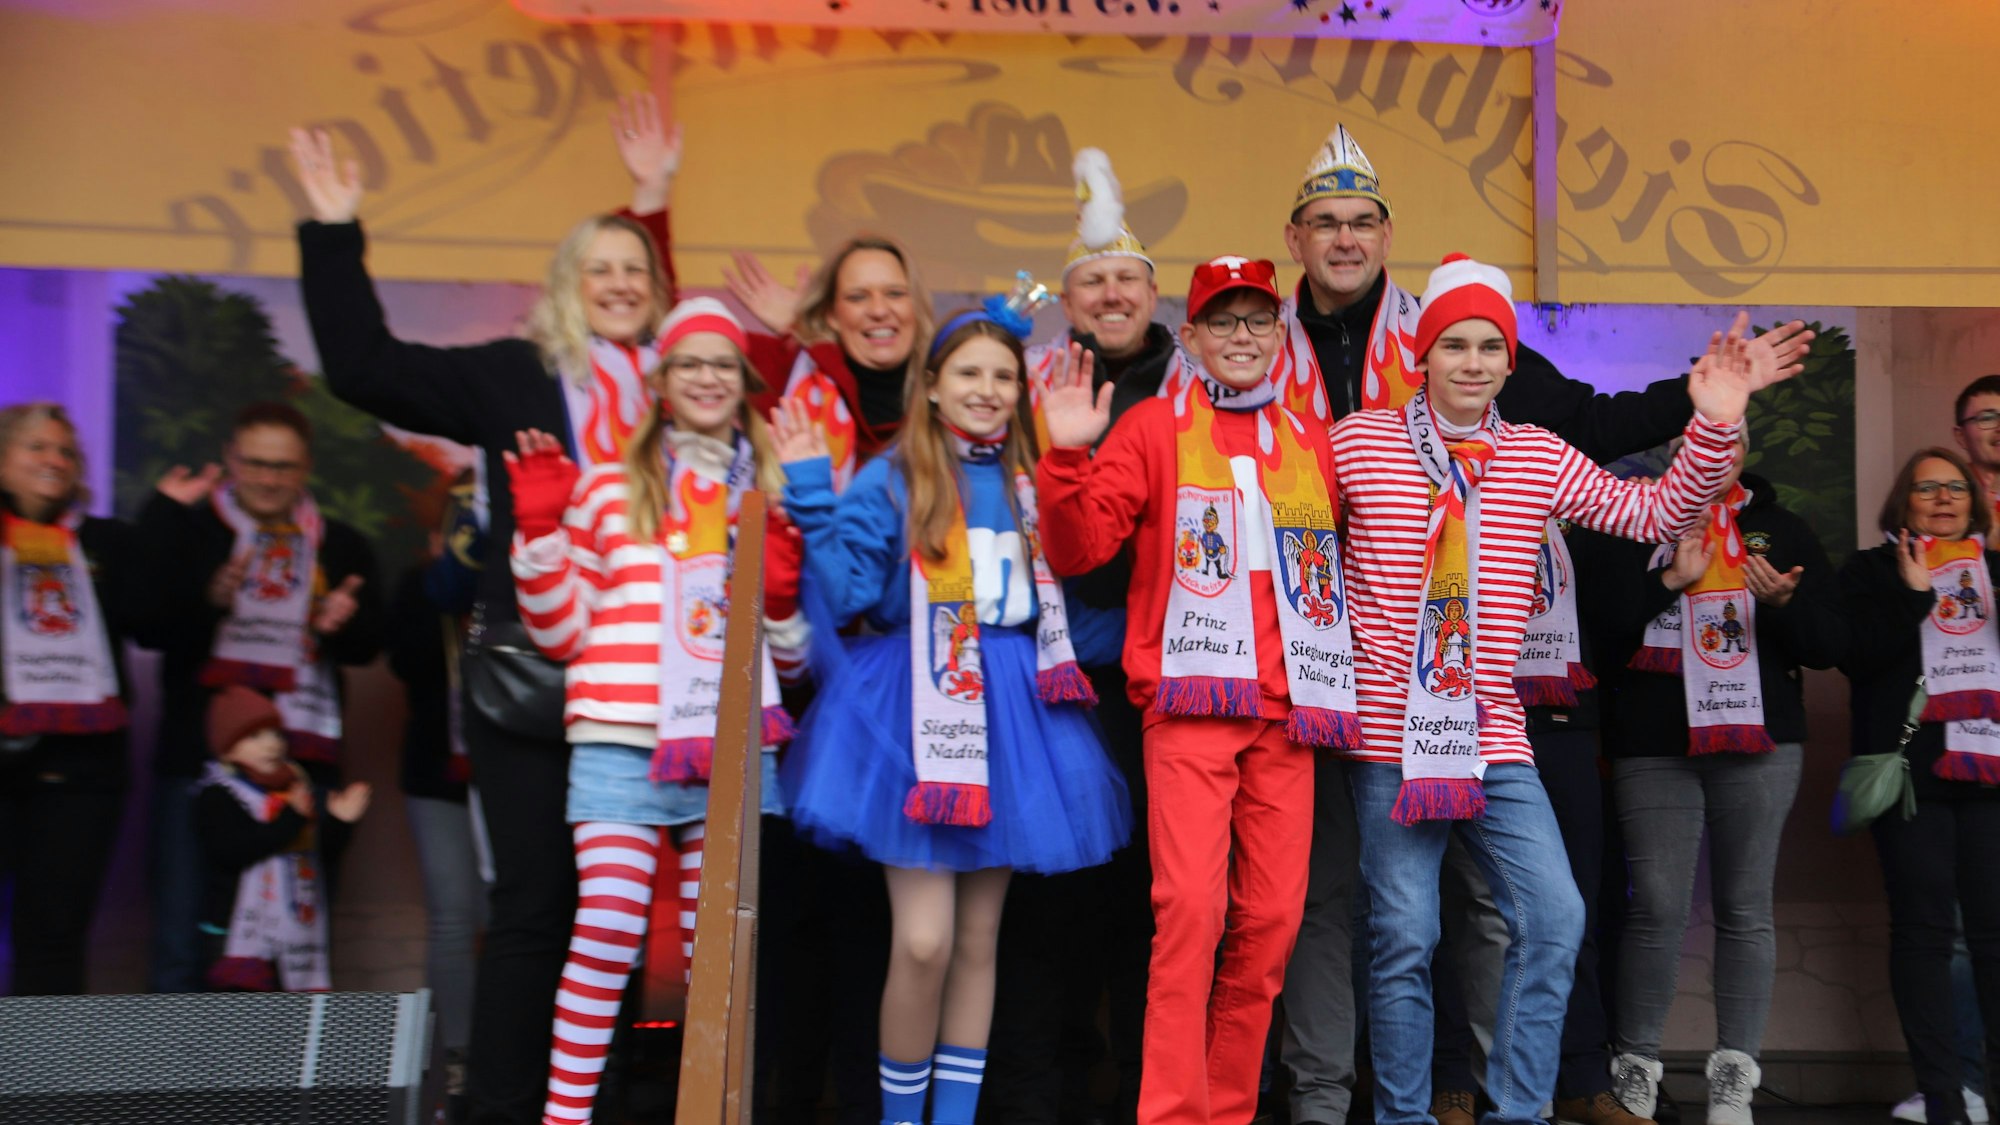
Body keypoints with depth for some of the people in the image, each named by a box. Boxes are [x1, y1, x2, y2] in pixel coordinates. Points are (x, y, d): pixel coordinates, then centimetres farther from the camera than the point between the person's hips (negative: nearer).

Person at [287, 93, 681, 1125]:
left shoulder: (674, 379, 10)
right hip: (531, 667, -2)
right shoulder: (513, 374, 5)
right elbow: (363, 367, 3)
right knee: (534, 902, 0)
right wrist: (335, 233, 0)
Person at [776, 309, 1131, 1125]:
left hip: (1009, 714, 4)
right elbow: (848, 595, -8)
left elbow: (1065, 592, 16)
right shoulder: (890, 481, 0)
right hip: (915, 711, -4)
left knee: (979, 938, 9)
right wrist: (813, 494, -13)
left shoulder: (1031, 484, 11)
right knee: (923, 941, -10)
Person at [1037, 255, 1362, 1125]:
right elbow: (1077, 551, -1)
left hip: (1287, 711, 4)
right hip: (1191, 702, -4)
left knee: (1270, 919, 3)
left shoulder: (1312, 444, 18)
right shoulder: (1154, 428, 7)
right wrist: (1069, 456, -14)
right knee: (1191, 906, -14)